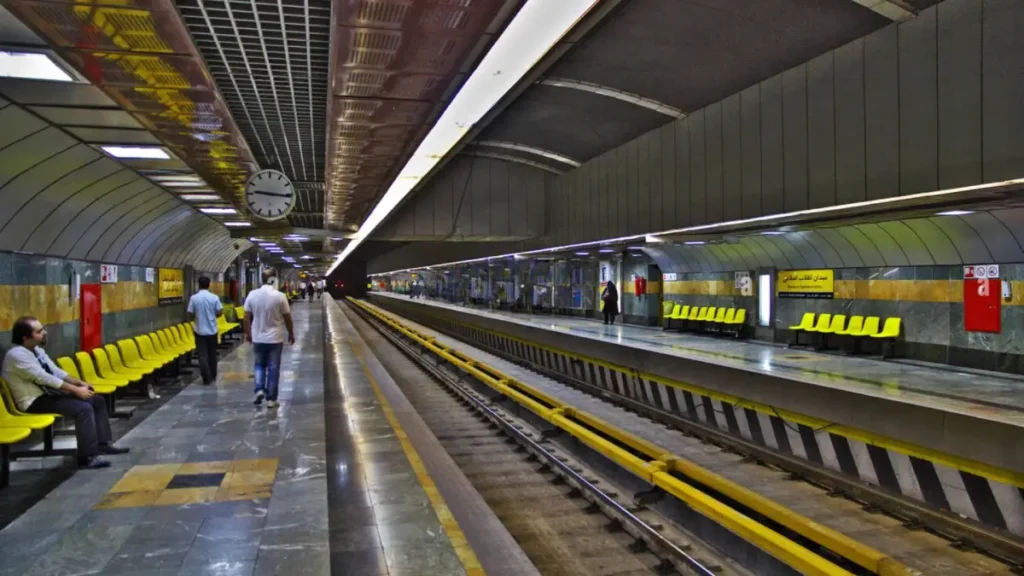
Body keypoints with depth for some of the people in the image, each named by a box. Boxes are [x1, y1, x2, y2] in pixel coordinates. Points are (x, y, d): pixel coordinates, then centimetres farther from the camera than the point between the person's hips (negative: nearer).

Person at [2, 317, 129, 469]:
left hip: (49, 393, 10)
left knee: (97, 400, 5)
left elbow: (55, 371, 12)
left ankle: (103, 443, 11)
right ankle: (87, 457, -22)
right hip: (35, 401, -10)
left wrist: (79, 383, -1)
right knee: (83, 408, -27)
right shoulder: (17, 355, -20)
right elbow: (44, 378, -25)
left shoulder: (36, 349, 9)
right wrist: (76, 390, -22)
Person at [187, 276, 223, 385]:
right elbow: (220, 312, -4)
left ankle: (207, 378, -6)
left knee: (202, 355, 0)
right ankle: (213, 376, 27)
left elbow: (190, 315, -5)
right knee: (212, 354, 16)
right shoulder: (214, 298, -6)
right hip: (212, 330, 2)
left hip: (200, 331, -2)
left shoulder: (194, 298, -8)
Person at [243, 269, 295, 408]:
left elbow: (247, 317, 2)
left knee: (259, 365, 20)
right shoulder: (279, 296, -12)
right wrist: (291, 334, 10)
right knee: (273, 368, 5)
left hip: (258, 338, 2)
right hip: (275, 338, -2)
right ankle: (271, 399, 7)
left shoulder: (252, 295, -5)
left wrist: (248, 333, 16)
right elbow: (287, 318, -4)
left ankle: (259, 390, 2)